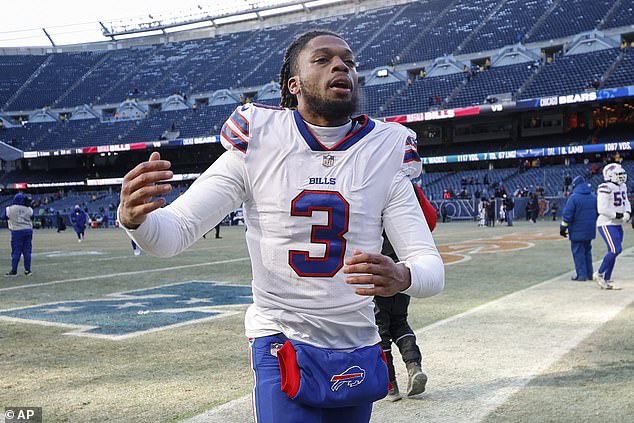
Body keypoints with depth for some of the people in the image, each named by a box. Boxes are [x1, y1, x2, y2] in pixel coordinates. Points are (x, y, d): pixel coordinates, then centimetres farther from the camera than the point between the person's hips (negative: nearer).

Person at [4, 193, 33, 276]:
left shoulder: (10, 209, -7)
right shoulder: (28, 209, -2)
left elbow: (5, 216, 7)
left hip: (17, 231, -2)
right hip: (28, 230, 2)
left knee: (16, 251, 1)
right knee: (27, 251, 6)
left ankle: (14, 271, 1)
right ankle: (27, 270, 8)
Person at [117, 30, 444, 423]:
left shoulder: (382, 154, -5)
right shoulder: (258, 144, -9)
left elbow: (431, 267, -8)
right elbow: (173, 233, -11)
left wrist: (401, 277, -33)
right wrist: (134, 217, -35)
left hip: (357, 354, 3)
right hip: (283, 348, -2)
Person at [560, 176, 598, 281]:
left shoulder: (574, 197, -13)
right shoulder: (594, 197, 9)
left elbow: (567, 214, -14)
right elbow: (597, 213, 17)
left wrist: (563, 228, -7)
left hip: (577, 231, -7)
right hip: (590, 230, 7)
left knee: (578, 252, 0)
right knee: (587, 251, 17)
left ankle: (581, 274, -2)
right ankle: (589, 274, 19)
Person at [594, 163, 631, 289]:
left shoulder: (622, 187, 12)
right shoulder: (606, 188, -17)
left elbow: (626, 203, 21)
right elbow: (602, 209, -21)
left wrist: (628, 212, 0)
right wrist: (617, 215, -18)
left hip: (618, 225, 9)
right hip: (607, 224, -9)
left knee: (613, 252, 10)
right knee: (615, 250, -17)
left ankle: (607, 280, 18)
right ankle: (599, 274, 0)